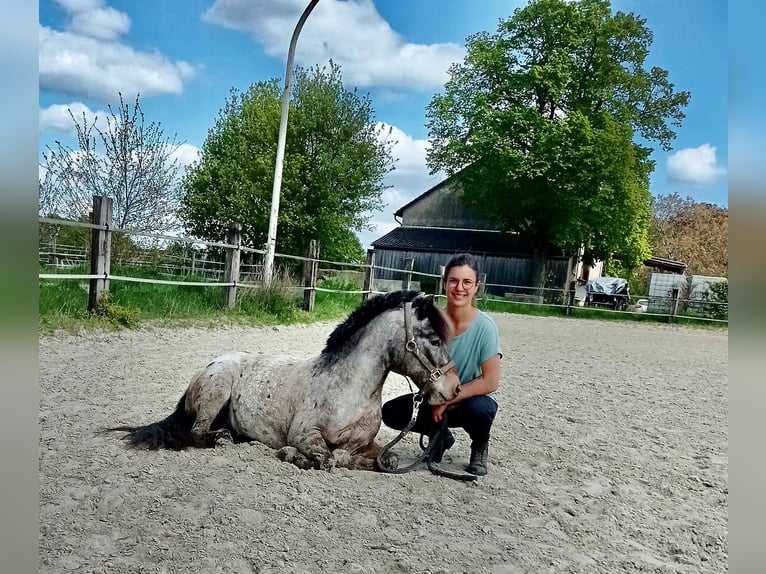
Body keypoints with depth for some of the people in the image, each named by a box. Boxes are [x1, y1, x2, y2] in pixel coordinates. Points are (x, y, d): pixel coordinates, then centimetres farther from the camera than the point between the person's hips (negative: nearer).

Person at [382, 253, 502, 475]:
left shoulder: (485, 327, -22)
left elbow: (490, 382, -23)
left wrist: (447, 399, -22)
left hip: (475, 398, -3)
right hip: (438, 399, 4)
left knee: (478, 410, -38)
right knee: (391, 412, -15)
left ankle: (480, 447, 0)